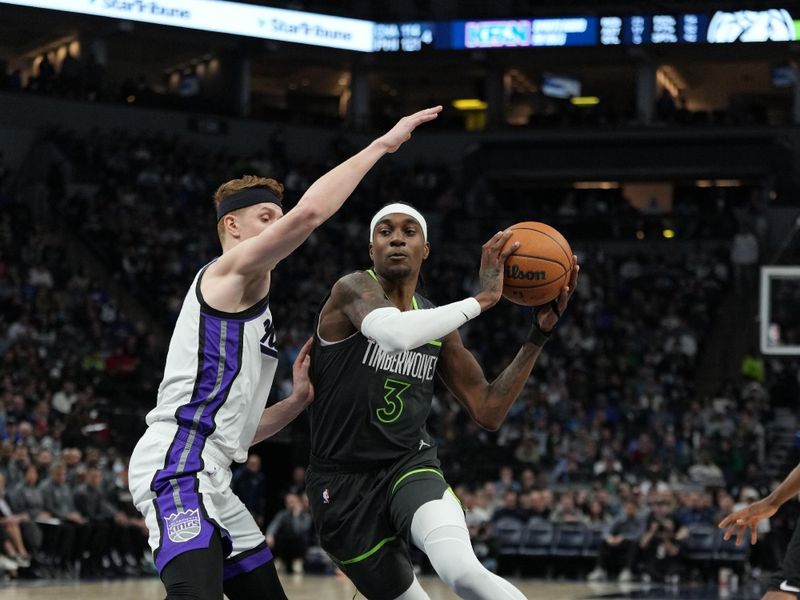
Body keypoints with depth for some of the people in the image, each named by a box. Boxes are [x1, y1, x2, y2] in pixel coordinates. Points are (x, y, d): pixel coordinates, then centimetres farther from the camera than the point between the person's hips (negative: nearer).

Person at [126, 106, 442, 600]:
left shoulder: (253, 306, 27)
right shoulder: (230, 272, 0)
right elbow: (309, 213, -18)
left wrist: (298, 401, 15)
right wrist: (382, 145, -13)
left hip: (209, 480, 11)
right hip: (178, 468, -11)